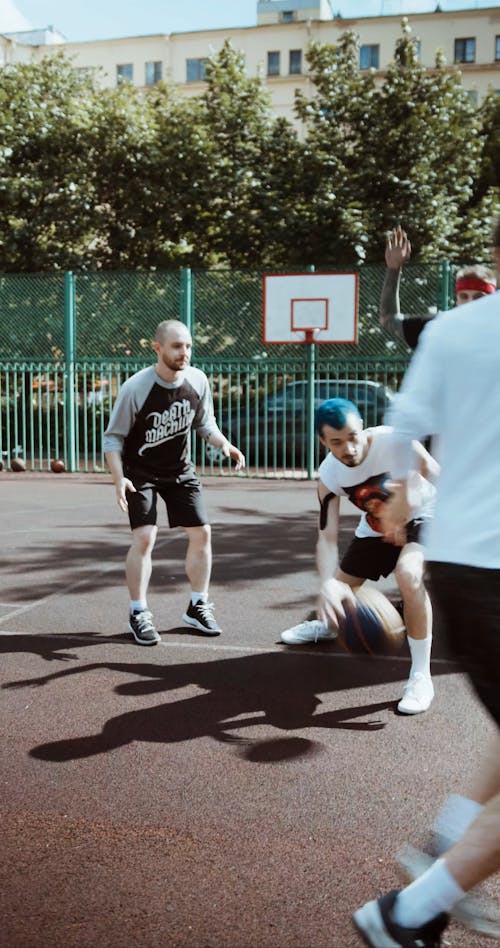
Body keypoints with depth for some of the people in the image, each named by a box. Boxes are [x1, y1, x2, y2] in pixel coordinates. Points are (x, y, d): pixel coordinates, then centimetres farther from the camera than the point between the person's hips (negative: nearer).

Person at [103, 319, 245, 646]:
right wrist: (119, 479, -28)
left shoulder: (198, 381, -12)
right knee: (144, 536, -15)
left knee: (201, 532, 1)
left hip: (180, 470, 4)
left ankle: (198, 606, 18)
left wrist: (224, 444, -15)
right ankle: (139, 613, 1)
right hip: (140, 471, -4)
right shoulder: (135, 388, -23)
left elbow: (205, 423, 4)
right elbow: (113, 437, -15)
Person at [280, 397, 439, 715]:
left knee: (409, 574, -33)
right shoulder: (329, 475, -21)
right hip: (376, 527, 5)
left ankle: (421, 676, -18)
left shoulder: (395, 442, -34)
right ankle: (326, 625, 56)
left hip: (421, 517, -4)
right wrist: (329, 585, -37)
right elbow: (327, 537, -21)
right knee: (340, 586, 15)